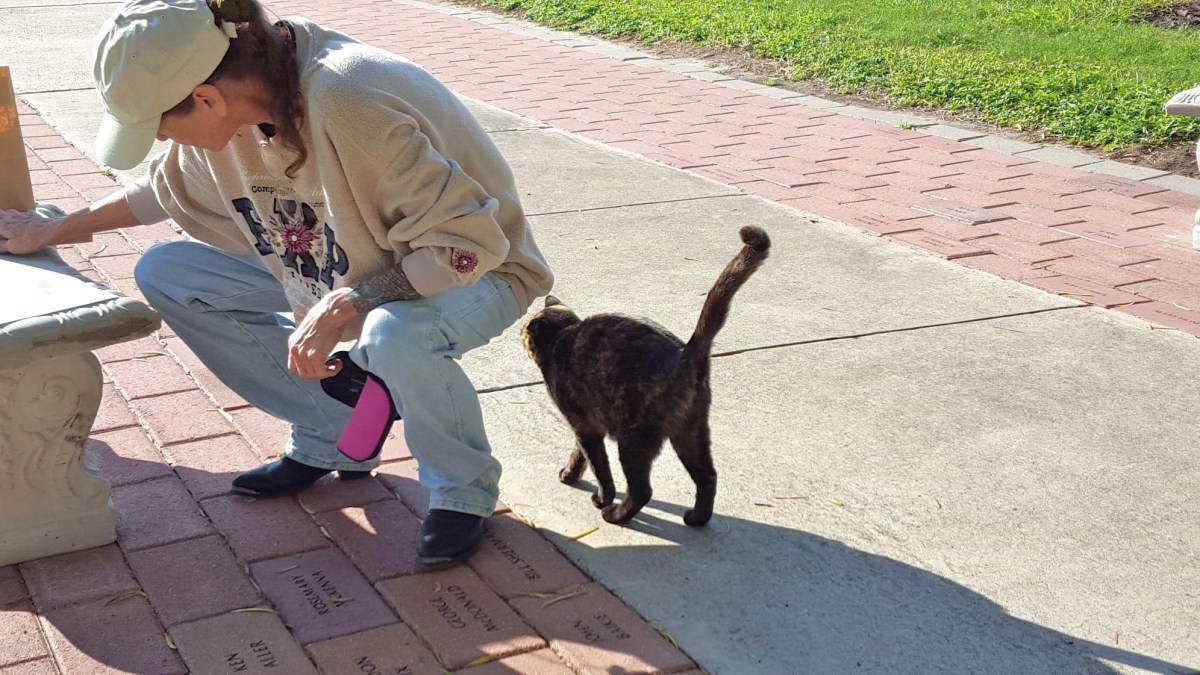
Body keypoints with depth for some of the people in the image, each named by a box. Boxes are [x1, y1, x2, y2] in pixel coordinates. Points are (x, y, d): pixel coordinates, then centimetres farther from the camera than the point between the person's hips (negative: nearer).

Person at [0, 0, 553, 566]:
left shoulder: (347, 106, -35)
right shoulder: (231, 105, -10)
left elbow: (466, 244, -32)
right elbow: (166, 187, 13)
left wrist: (342, 307, -37)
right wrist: (54, 231, 16)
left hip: (474, 272, -8)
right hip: (342, 267, 8)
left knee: (395, 335, -42)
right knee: (165, 274, 1)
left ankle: (464, 490, -8)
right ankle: (333, 437, 11)